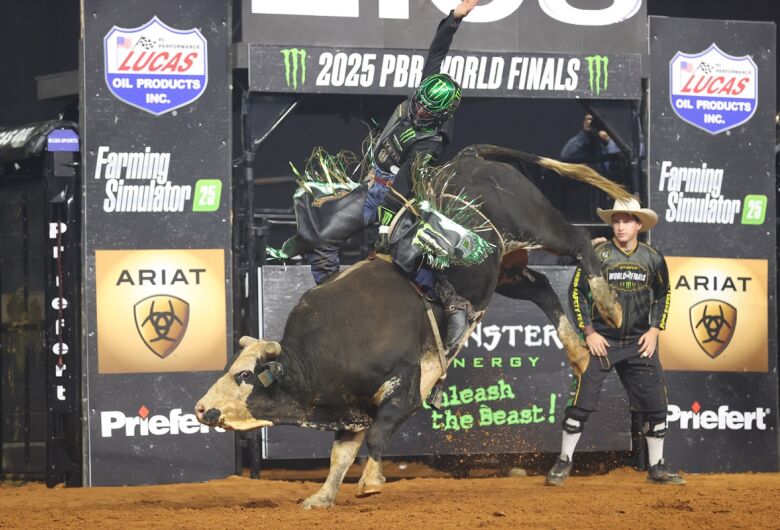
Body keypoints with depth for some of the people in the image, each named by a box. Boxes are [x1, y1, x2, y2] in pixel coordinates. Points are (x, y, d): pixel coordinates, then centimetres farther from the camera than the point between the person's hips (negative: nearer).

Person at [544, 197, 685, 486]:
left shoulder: (653, 258, 3)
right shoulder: (598, 254, -6)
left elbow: (663, 294, 16)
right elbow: (577, 292, -1)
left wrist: (654, 329, 5)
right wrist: (589, 332, -6)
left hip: (639, 343, 3)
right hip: (602, 340, -3)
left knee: (656, 405, 1)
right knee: (581, 402, -8)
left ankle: (657, 467, 13)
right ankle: (564, 463, 4)